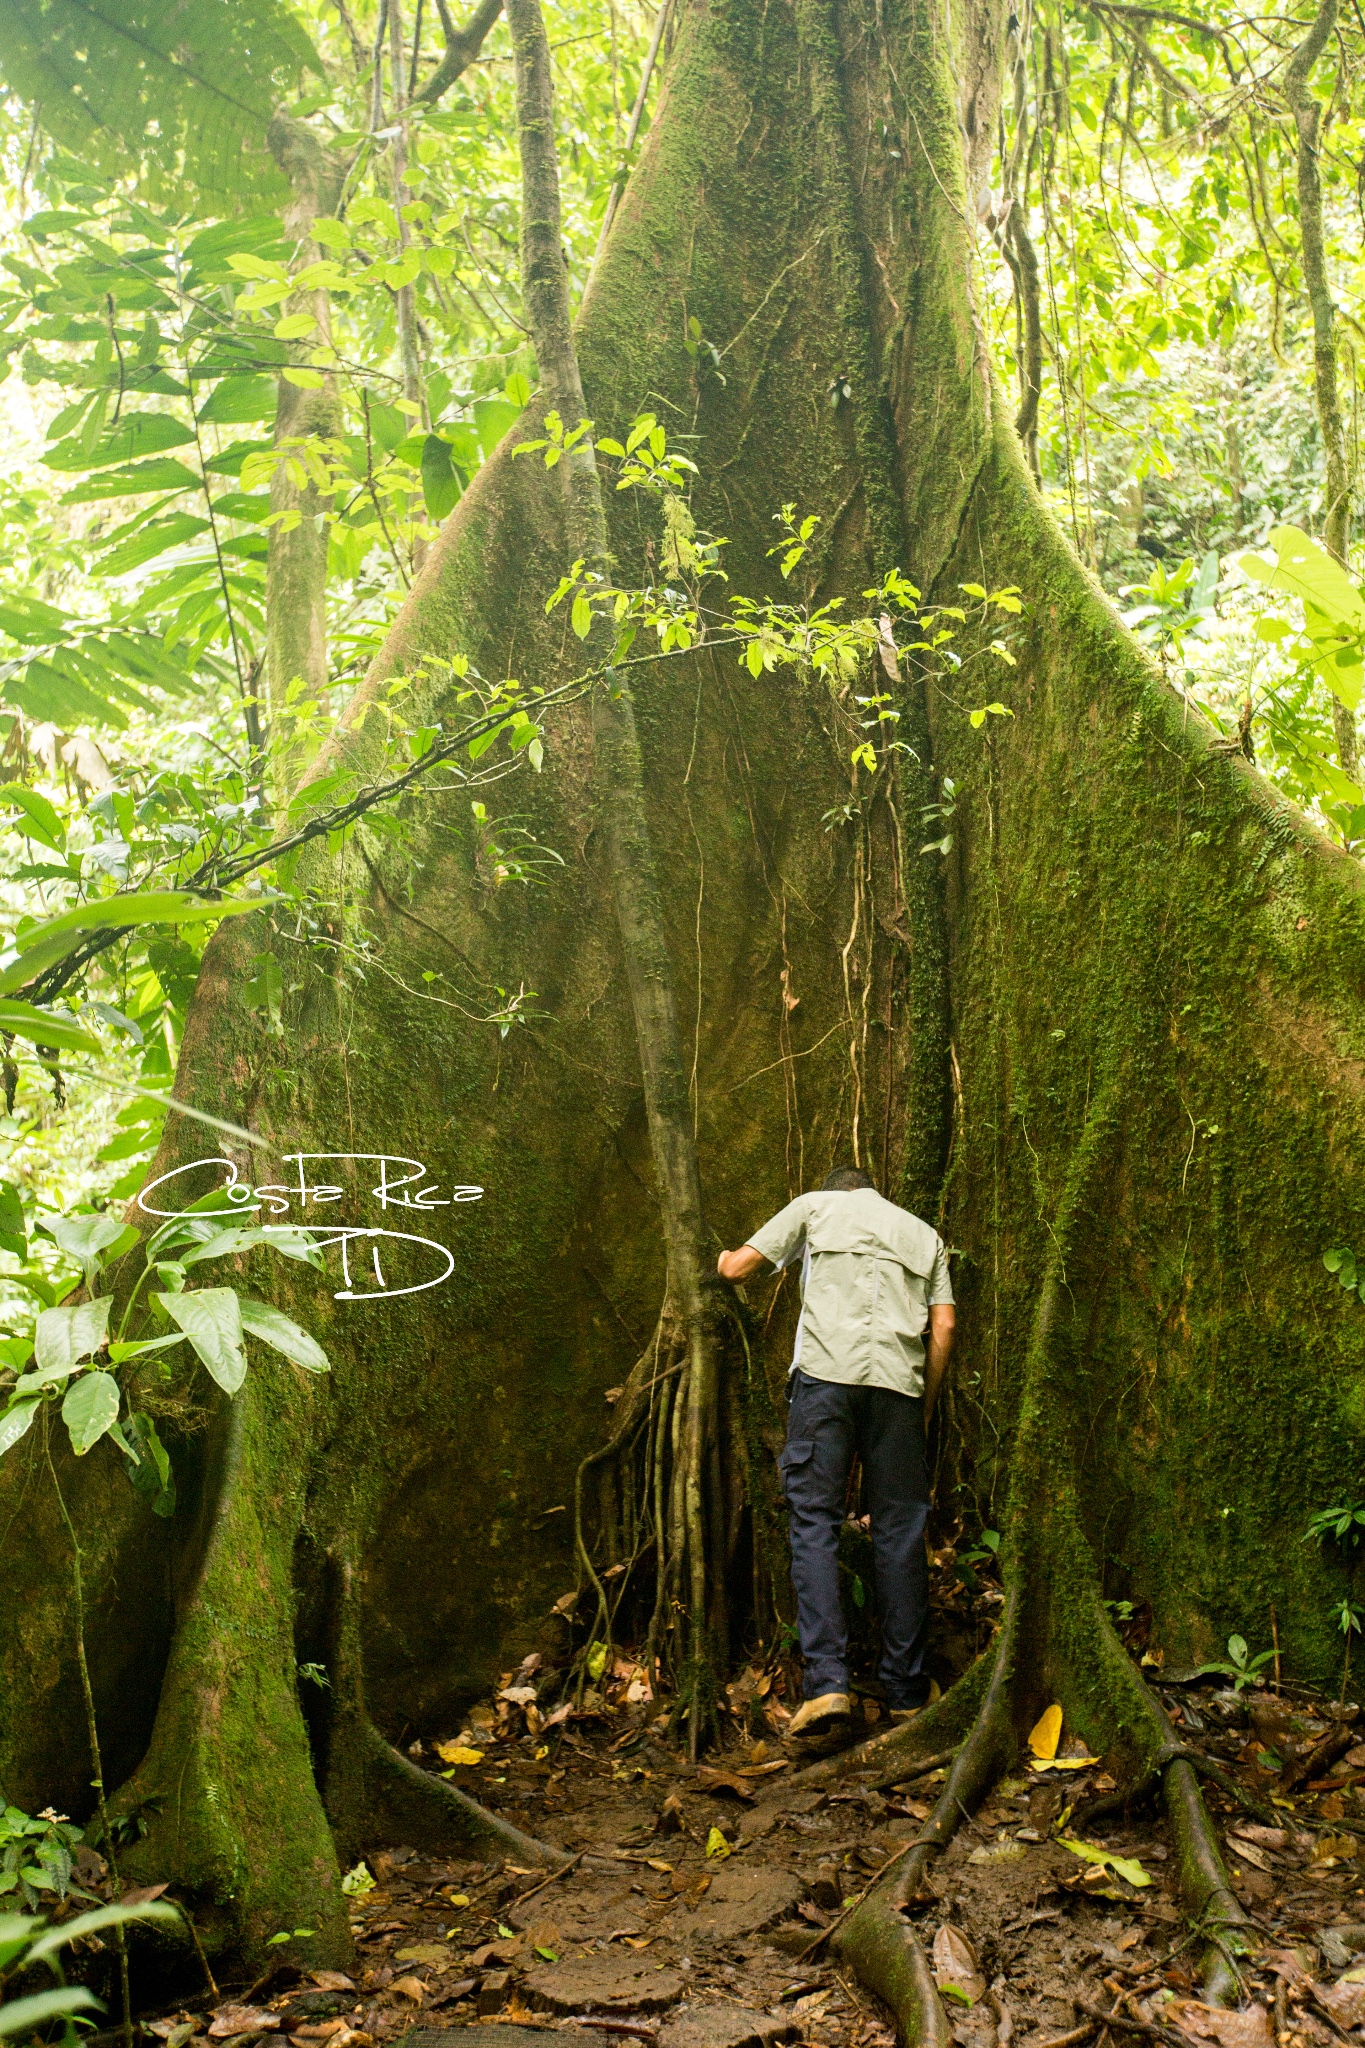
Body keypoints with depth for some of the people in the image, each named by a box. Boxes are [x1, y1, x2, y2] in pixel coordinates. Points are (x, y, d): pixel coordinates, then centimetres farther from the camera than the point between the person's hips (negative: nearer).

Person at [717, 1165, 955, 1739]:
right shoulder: (924, 1233, 27)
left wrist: (721, 1259, 37)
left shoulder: (815, 1205, 18)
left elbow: (737, 1267, 14)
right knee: (899, 1530, 7)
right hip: (899, 1380, 3)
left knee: (814, 1520, -1)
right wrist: (924, 1407, 23)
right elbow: (943, 1327, 16)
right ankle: (907, 1690, 12)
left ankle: (826, 1681, -11)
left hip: (827, 1371, -3)